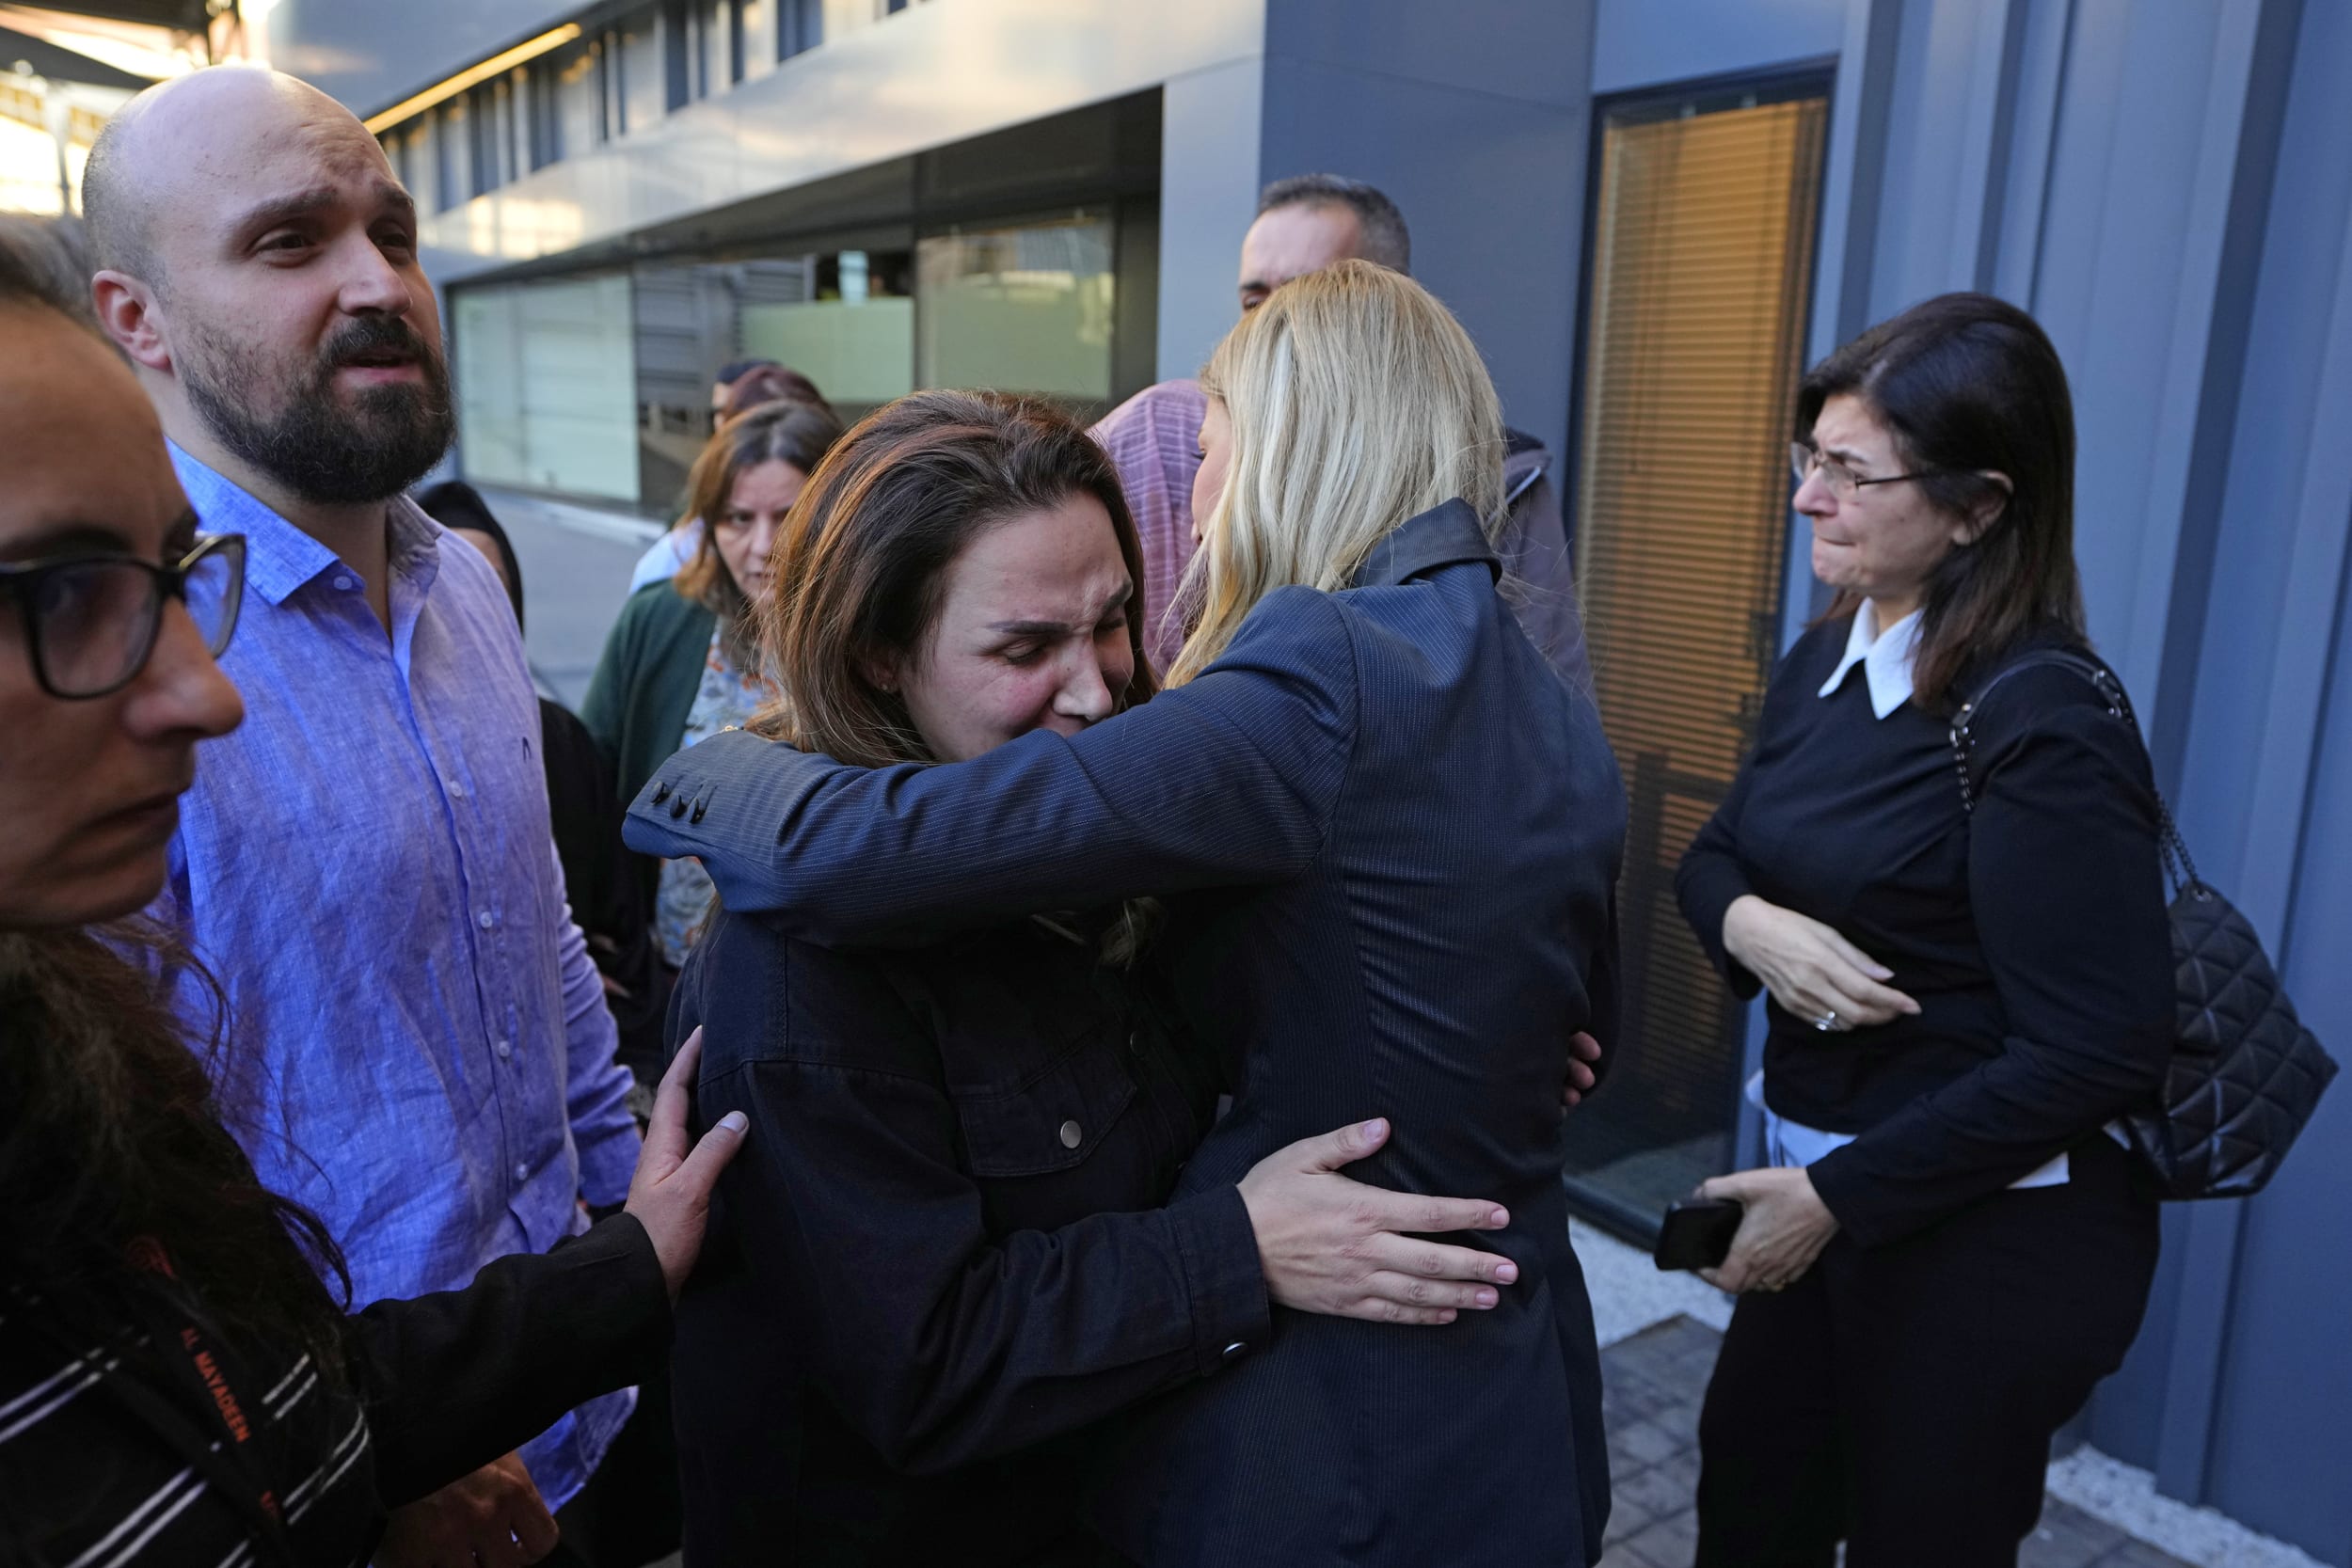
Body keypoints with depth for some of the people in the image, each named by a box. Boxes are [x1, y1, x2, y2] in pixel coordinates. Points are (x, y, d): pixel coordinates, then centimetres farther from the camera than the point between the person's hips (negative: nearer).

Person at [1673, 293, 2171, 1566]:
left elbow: (2098, 1052, -23)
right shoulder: (1823, 662, 1)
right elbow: (1714, 853, 9)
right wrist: (1747, 923, -15)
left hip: (1988, 1234, -7)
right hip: (1827, 1183, 7)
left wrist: (1838, 1198, -18)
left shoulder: (2044, 731, -22)